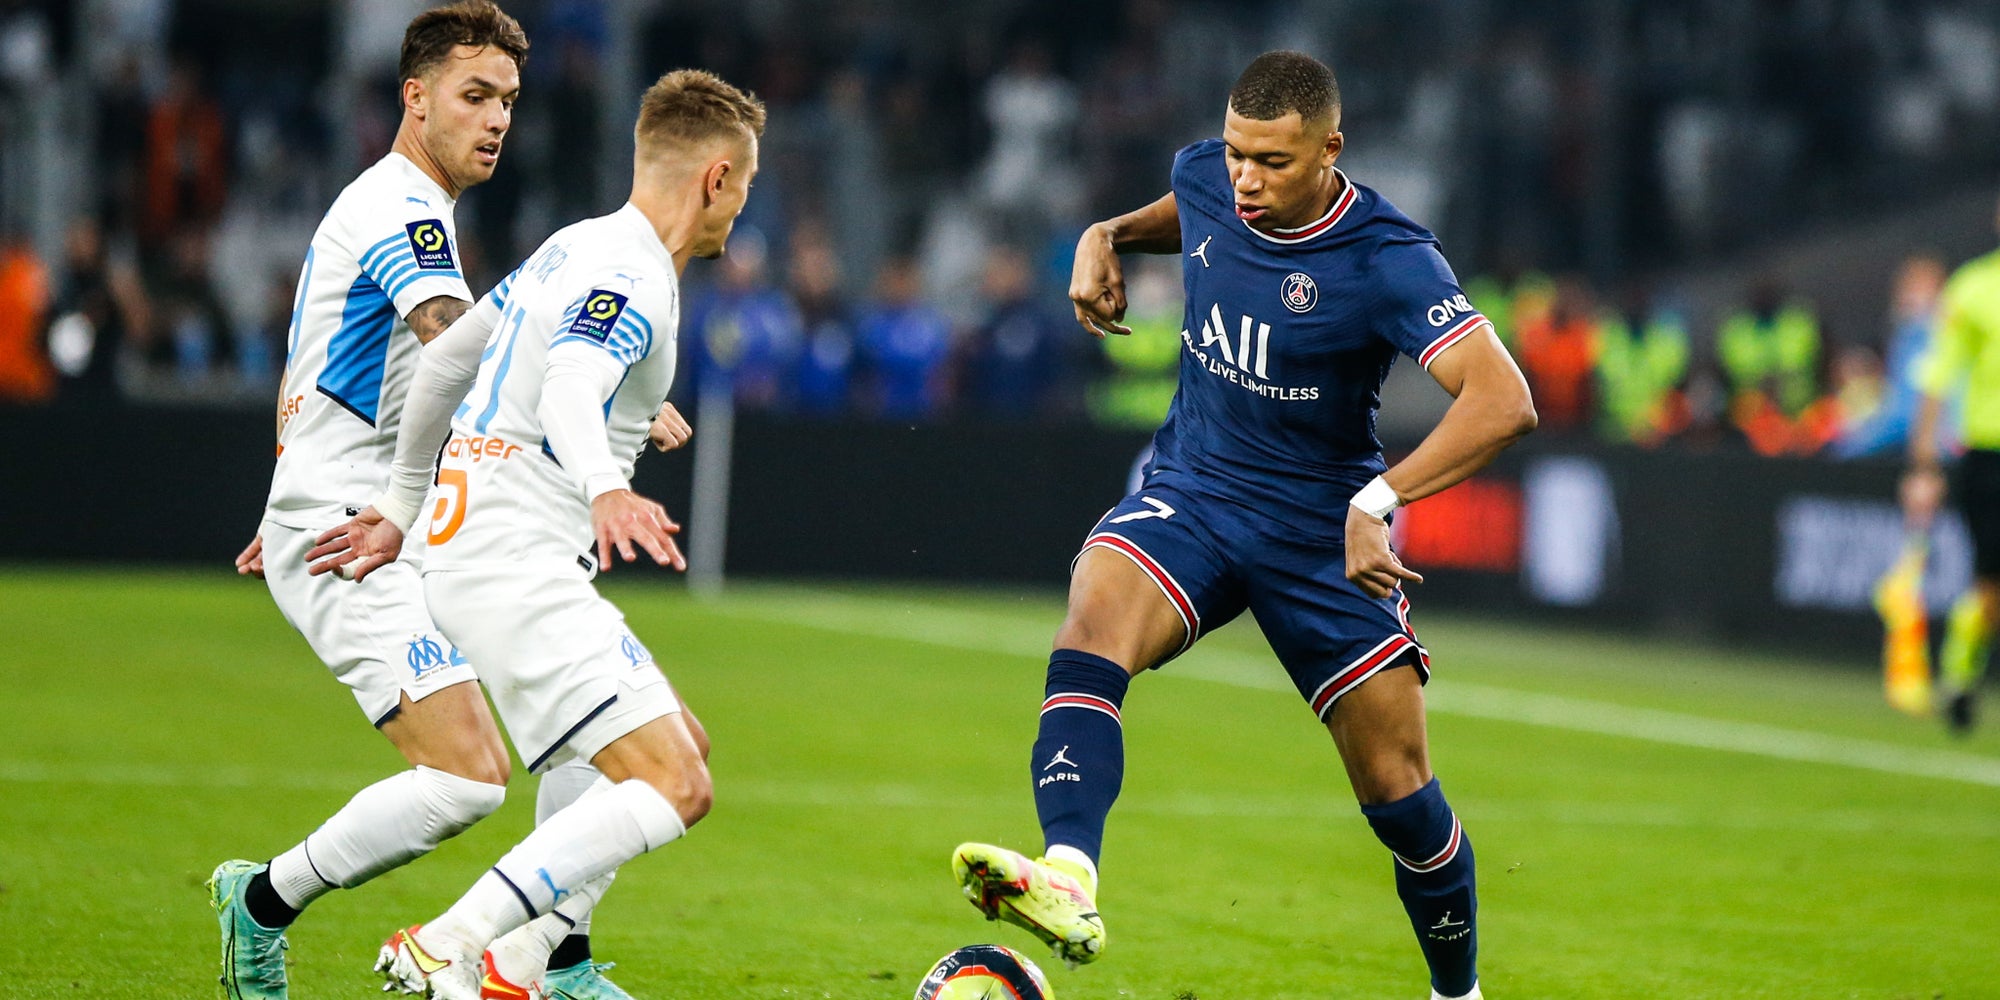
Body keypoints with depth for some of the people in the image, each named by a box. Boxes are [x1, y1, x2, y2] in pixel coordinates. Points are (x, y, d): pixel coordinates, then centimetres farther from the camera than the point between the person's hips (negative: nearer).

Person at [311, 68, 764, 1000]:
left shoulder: (578, 248, 16)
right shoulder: (631, 281, -14)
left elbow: (444, 358, 24)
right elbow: (568, 391, -34)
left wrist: (400, 507, 31)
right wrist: (607, 492, -54)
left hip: (470, 548, 11)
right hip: (517, 566, -11)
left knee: (681, 748, 16)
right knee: (673, 786, -16)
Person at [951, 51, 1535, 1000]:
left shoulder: (1388, 261, -21)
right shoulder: (1206, 178, -4)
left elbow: (1503, 401, -32)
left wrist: (1381, 499, -41)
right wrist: (1108, 236, 5)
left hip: (1324, 534, -3)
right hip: (1188, 496, 3)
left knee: (1398, 791, 1)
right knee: (1092, 628, -30)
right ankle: (1067, 879, -50)